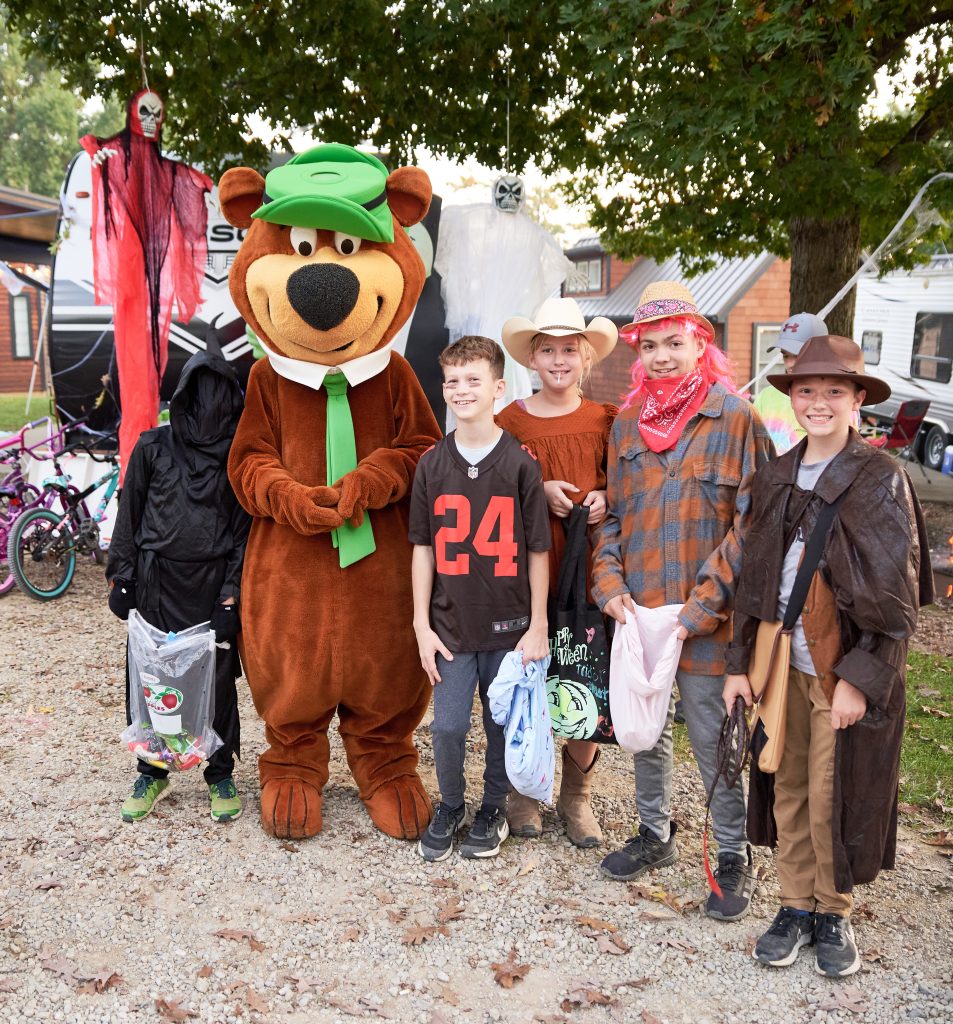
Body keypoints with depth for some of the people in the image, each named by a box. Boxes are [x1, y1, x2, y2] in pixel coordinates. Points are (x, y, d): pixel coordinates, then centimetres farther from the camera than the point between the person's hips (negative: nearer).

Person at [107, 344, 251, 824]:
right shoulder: (153, 447, 3)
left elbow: (245, 527, -1)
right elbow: (129, 515, 7)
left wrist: (233, 591, -7)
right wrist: (121, 576, 3)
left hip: (213, 586, -1)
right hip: (156, 584, 1)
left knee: (217, 682, 4)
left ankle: (220, 775, 22)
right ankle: (152, 773, 26)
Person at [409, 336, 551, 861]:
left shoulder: (521, 462, -5)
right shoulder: (432, 462, 1)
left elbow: (538, 551, -2)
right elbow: (423, 548, 4)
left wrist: (538, 626, -4)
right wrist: (422, 624, 0)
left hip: (509, 624, -1)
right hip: (451, 625, 1)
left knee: (502, 726, 11)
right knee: (447, 726, 4)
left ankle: (493, 810, 33)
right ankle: (449, 807, 30)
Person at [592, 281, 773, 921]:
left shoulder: (736, 417, -7)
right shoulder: (627, 423, 8)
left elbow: (751, 524, -9)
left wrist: (702, 605, -14)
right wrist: (611, 586, -2)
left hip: (707, 621, -5)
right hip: (637, 615, 5)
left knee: (714, 742, 5)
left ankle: (735, 857, 27)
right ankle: (656, 834, 39)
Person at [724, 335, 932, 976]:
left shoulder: (881, 478, -8)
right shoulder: (774, 479, 6)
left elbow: (897, 594, -9)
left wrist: (861, 678, -14)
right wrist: (739, 661, 6)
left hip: (847, 671, -4)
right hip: (781, 664, 4)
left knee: (833, 797, 4)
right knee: (788, 790, 11)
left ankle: (834, 913, 27)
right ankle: (797, 905, 29)